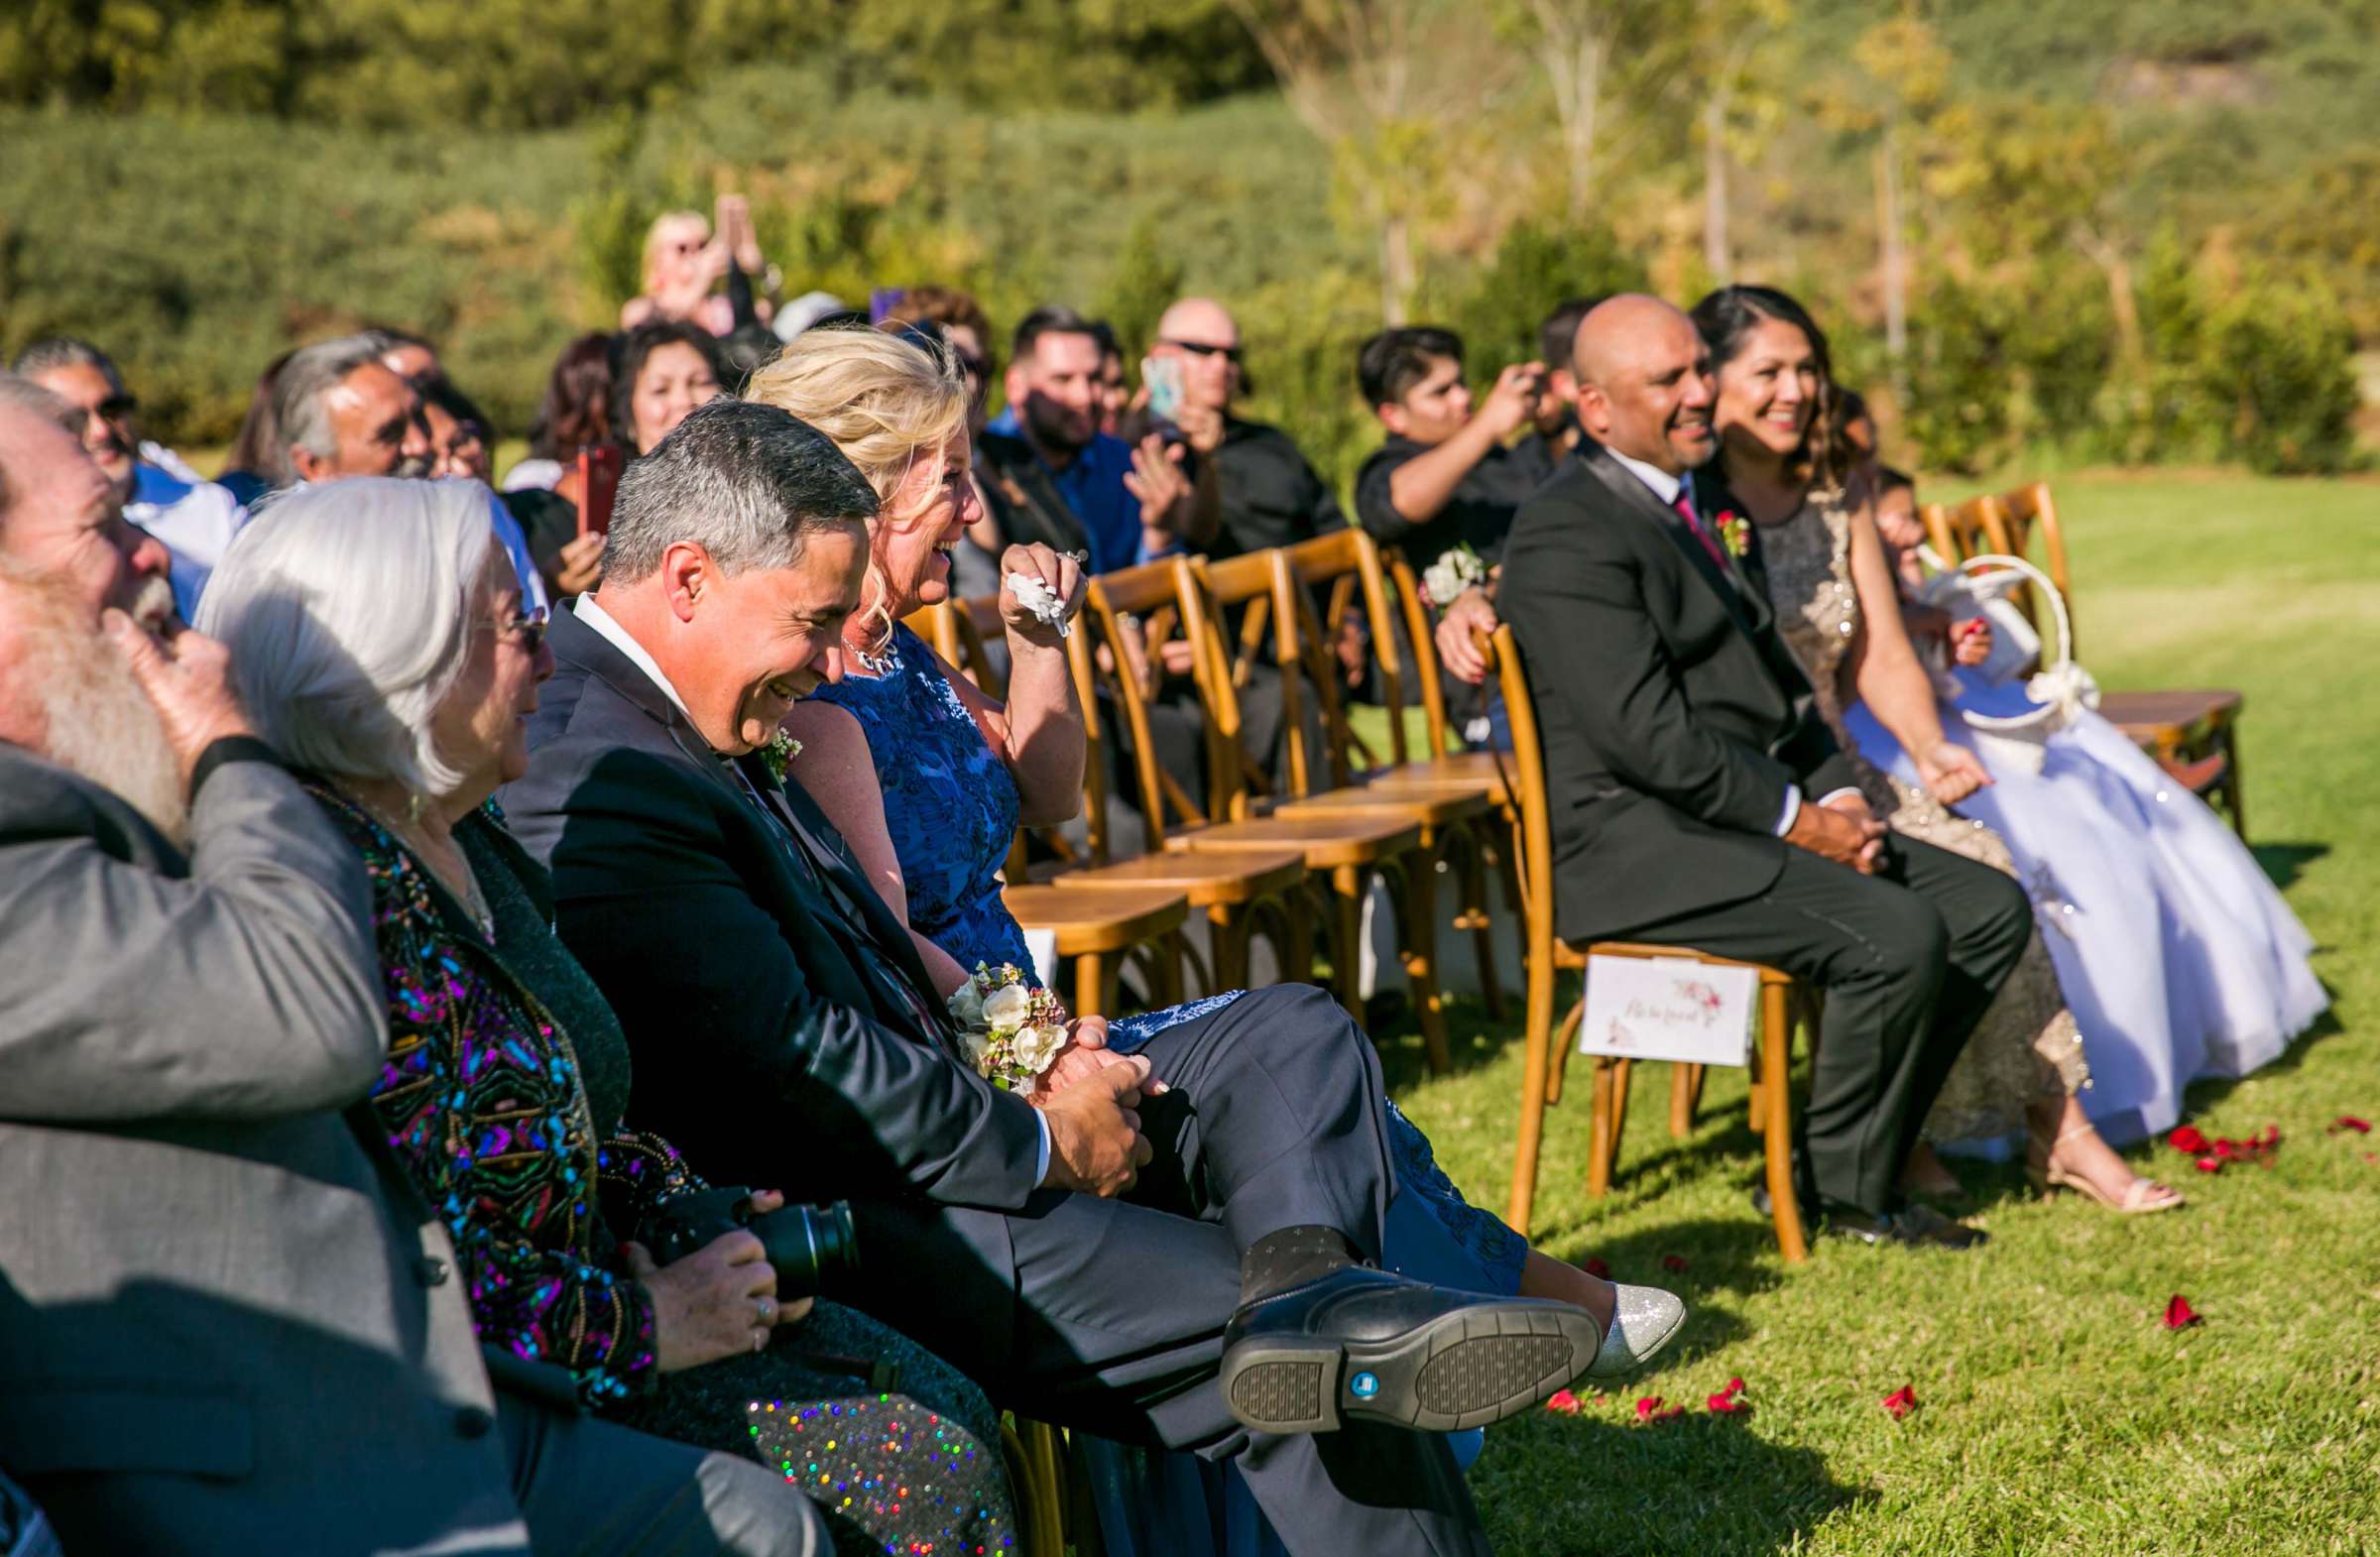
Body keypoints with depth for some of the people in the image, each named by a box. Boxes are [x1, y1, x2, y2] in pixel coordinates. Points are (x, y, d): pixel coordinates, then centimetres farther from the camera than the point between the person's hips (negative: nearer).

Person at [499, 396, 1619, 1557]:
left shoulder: (680, 724, 13)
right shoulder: (596, 785, -21)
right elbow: (804, 1081, -25)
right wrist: (1042, 1142, -13)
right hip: (860, 1241, -11)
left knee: (1292, 1038, 3)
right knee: (1332, 1382, -14)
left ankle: (1308, 1288, -24)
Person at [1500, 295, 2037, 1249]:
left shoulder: (1707, 497, 18)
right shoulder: (1567, 536, -14)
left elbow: (1774, 679, 20)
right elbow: (1649, 733, -20)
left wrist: (1838, 794, 3)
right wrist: (1797, 819, -16)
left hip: (1751, 813, 10)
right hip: (1635, 845, -10)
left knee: (1989, 910, 1)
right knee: (1898, 937, -25)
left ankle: (1849, 1158, 8)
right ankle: (1843, 1188, -3)